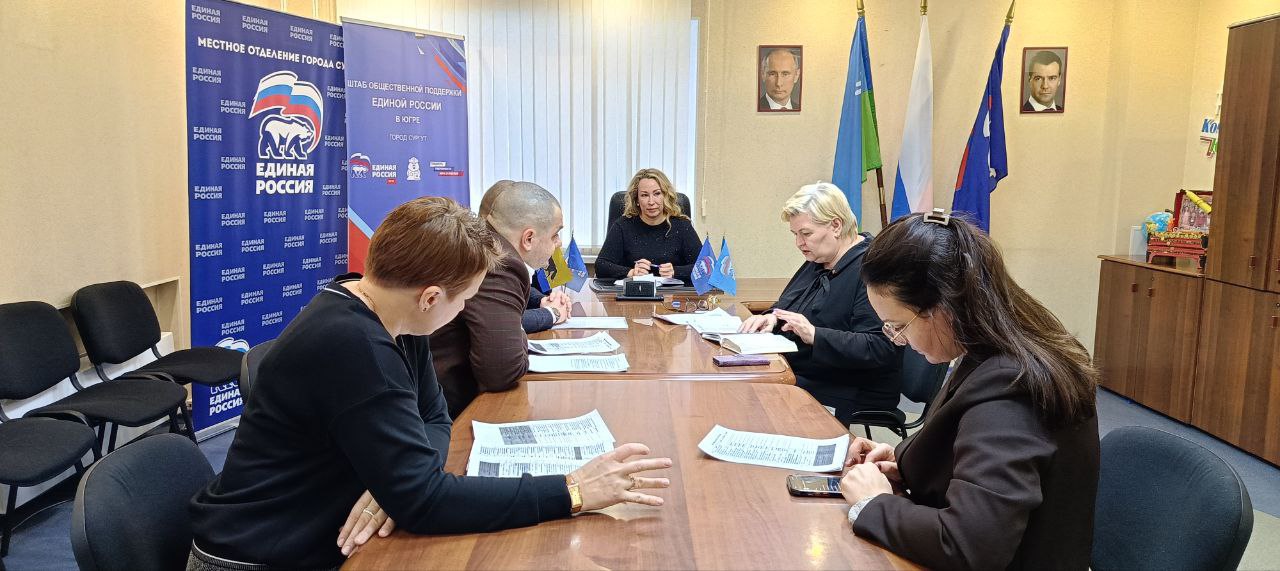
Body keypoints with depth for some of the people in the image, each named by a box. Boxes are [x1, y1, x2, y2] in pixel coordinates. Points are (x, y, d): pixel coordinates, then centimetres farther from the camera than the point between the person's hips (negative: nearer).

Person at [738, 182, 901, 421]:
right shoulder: (817, 261, 13)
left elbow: (879, 348, -24)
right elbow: (788, 304, 24)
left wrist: (814, 335, -31)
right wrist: (771, 318, 1)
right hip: (799, 378, 9)